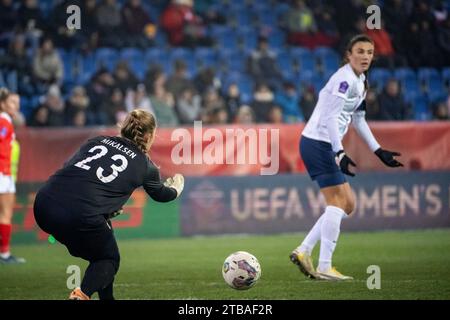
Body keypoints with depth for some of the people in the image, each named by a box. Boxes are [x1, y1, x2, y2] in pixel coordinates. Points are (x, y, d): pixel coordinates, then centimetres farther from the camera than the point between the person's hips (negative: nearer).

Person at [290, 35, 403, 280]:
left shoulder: (361, 81, 15)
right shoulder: (345, 79, -16)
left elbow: (357, 119, 24)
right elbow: (330, 118, -23)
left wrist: (379, 151, 22)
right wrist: (340, 153, -31)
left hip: (325, 146, 10)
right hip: (318, 143, -10)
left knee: (347, 204, 11)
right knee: (336, 203, -10)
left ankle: (303, 251, 10)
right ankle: (324, 267, -9)